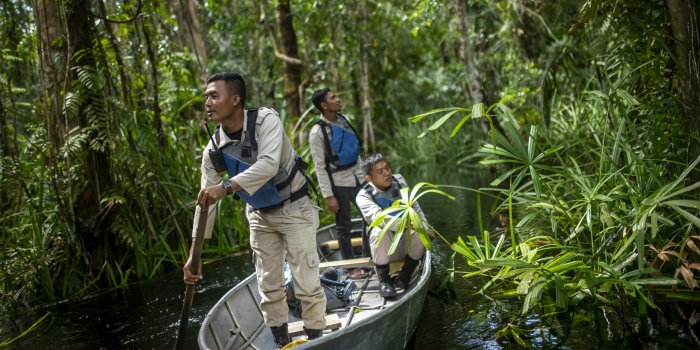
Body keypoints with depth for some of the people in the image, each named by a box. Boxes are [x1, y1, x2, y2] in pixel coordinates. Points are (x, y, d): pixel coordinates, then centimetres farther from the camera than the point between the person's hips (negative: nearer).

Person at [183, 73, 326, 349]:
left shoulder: (265, 120, -22)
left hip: (293, 209, -5)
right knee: (269, 285, 9)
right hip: (260, 216, 5)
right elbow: (206, 201, -8)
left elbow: (269, 164, -38)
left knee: (307, 283, -4)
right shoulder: (214, 149, -9)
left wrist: (226, 186, -50)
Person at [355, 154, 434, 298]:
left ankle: (405, 276, -11)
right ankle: (384, 280, -19)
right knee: (379, 231, -34)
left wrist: (426, 228, -4)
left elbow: (415, 207, 10)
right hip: (386, 249, -3)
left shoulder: (399, 180, -1)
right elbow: (378, 217, -35)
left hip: (407, 244, 3)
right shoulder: (364, 196, -16)